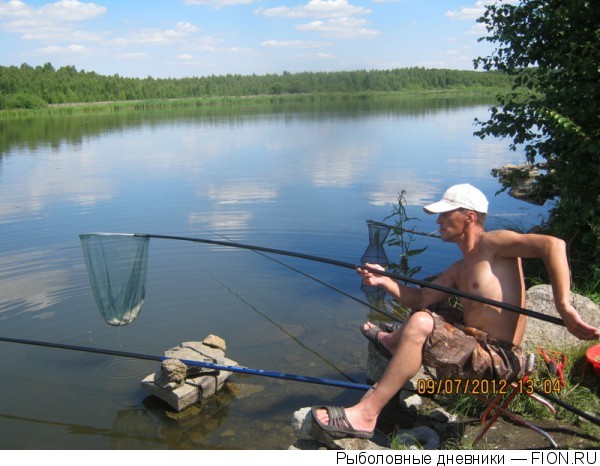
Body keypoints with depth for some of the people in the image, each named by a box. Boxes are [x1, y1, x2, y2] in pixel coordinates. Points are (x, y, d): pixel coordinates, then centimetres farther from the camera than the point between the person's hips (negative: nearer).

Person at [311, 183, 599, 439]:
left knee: (420, 324, -27)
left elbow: (552, 245, -24)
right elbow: (421, 299, 14)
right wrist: (384, 281, 0)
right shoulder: (460, 269, 16)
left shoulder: (492, 243, -10)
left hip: (498, 358, -10)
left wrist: (563, 307, -30)